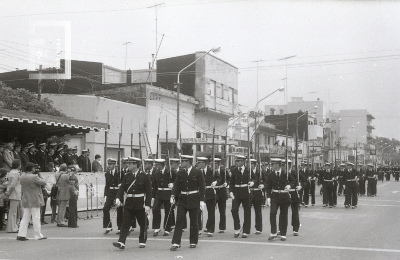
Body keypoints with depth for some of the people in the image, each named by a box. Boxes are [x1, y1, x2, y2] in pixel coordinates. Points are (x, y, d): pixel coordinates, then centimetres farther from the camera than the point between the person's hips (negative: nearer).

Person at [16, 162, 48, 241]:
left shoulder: (22, 177, 4)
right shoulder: (34, 177, -19)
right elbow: (44, 182, -13)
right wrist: (39, 176, 0)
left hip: (25, 201, 7)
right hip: (35, 201, -7)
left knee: (25, 217, 11)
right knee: (36, 218, 0)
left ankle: (21, 235, 6)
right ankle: (38, 235, 6)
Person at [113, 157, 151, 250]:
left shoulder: (144, 176, -6)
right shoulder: (127, 176, 5)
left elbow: (148, 191, -6)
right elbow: (122, 188, 0)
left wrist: (147, 205, -12)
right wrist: (118, 198, -19)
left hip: (140, 204, -3)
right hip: (129, 203, 3)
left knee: (143, 224, 9)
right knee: (125, 223, -4)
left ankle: (142, 242, 25)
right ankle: (121, 242, -8)